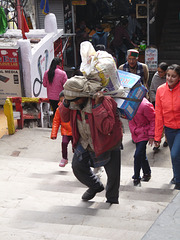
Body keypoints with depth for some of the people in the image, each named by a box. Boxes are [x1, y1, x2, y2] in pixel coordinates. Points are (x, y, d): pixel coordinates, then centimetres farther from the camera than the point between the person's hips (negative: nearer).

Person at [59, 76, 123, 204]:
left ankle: (112, 199, 33)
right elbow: (65, 118, 2)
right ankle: (95, 186, 39)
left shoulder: (104, 101, -33)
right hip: (85, 142, 6)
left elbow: (107, 128, -38)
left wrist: (97, 106, -44)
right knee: (77, 166, 12)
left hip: (107, 142, -5)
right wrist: (66, 103, -18)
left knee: (113, 174, 6)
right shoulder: (74, 102, -12)